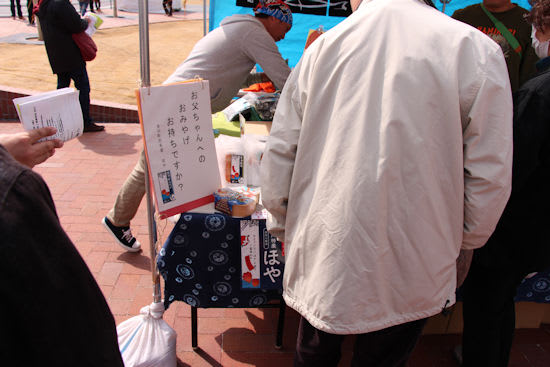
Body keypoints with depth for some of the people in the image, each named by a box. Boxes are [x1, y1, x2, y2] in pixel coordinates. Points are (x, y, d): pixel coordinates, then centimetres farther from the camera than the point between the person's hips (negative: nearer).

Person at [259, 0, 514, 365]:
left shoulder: (323, 48, -2)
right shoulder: (476, 49, -9)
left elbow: (279, 154, 1)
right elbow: (490, 175, -7)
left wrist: (283, 226, 15)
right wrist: (462, 241, 10)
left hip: (322, 253, 2)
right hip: (408, 267, -1)